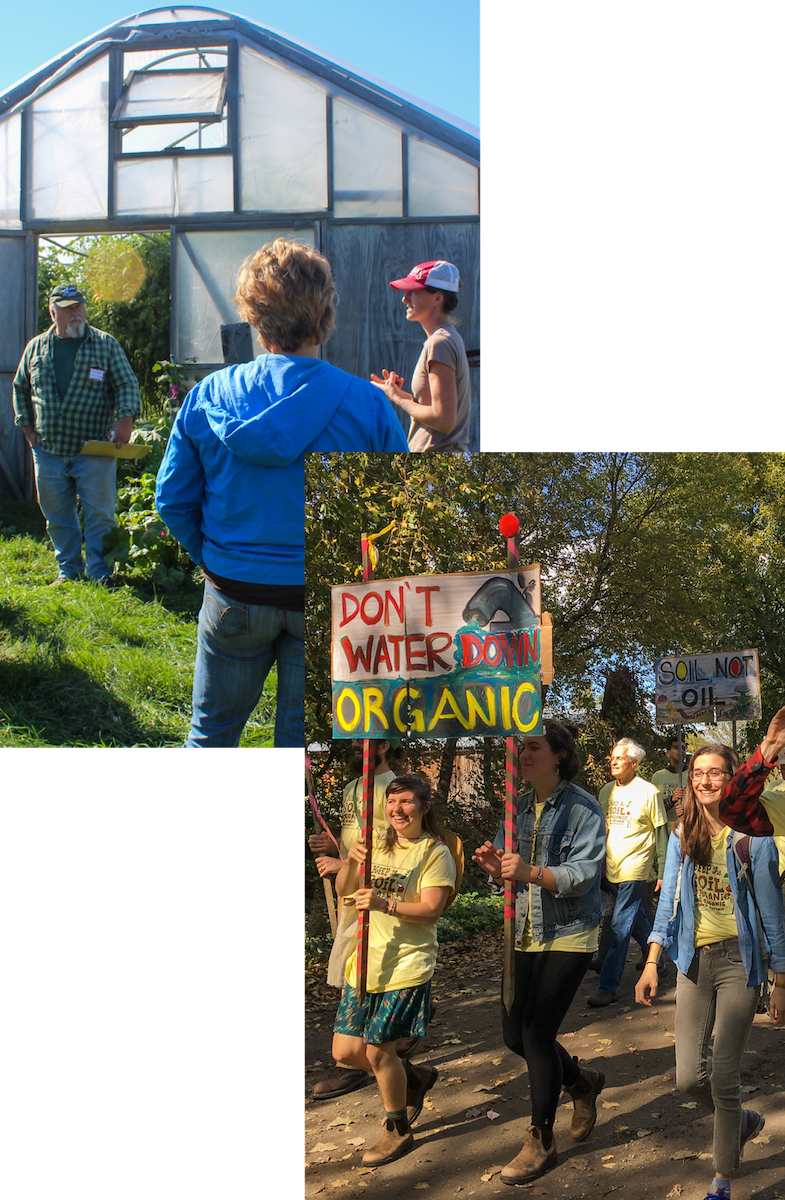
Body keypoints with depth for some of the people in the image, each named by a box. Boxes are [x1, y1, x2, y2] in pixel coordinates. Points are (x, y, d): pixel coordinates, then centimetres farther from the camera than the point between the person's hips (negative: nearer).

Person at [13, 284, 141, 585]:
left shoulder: (106, 345, 2)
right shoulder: (36, 348, 10)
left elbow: (127, 385, 0)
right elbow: (20, 388, 20)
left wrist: (126, 417, -18)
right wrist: (27, 426, 10)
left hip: (94, 450, -3)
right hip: (48, 451, 3)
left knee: (100, 513, -2)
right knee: (57, 515, 10)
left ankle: (100, 571, 10)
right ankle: (68, 569, 23)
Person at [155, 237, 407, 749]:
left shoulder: (207, 396, -7)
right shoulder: (368, 404, -13)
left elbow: (173, 499, -1)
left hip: (233, 593, 2)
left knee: (212, 732, 20)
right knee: (306, 739, 14)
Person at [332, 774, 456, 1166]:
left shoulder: (435, 853, -7)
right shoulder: (379, 845, 11)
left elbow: (432, 910, -15)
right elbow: (344, 891, 7)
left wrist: (385, 904, -29)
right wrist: (350, 863, -14)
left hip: (407, 966, -6)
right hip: (365, 961, 7)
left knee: (378, 1051, -4)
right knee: (346, 1051, 6)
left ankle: (398, 1131, 20)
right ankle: (416, 1077, 32)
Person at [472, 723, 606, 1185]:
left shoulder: (583, 808, -11)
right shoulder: (519, 807, 8)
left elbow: (582, 875, -21)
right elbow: (509, 869, 9)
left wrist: (531, 871, -37)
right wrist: (496, 865, -15)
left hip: (569, 936, -7)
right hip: (525, 934, 7)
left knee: (537, 1032, -10)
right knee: (515, 1034, 9)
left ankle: (542, 1142, 6)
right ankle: (582, 1081, 37)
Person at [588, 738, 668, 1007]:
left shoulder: (648, 792, -7)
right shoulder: (606, 791, 10)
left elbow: (661, 834, -4)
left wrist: (662, 872, -7)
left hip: (634, 868, -6)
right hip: (610, 869, 6)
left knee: (620, 926, -9)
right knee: (637, 920, 19)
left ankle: (608, 987, -8)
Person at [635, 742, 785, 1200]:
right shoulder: (682, 837, 5)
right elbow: (668, 902, 8)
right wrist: (652, 963, 0)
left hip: (738, 961, -4)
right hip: (693, 959, 4)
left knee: (723, 1079, -5)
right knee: (689, 1077, 2)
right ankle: (744, 1121, 33)